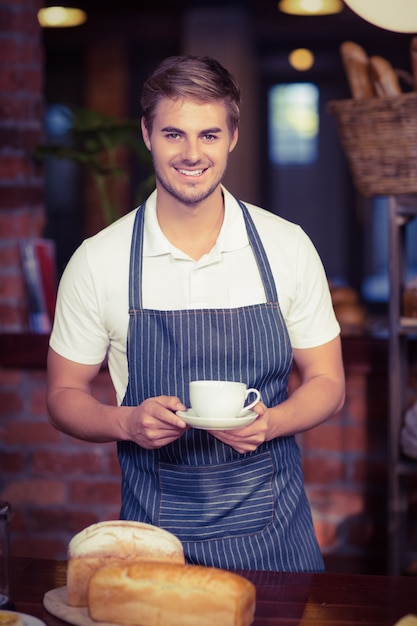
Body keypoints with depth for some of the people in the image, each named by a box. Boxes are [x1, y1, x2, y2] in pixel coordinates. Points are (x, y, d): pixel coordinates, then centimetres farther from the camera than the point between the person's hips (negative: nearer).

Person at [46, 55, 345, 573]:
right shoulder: (97, 260, -5)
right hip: (154, 527, 0)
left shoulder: (288, 247, -3)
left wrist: (269, 422, -17)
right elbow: (65, 395, 3)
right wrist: (129, 422, -18)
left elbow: (327, 383, 4)